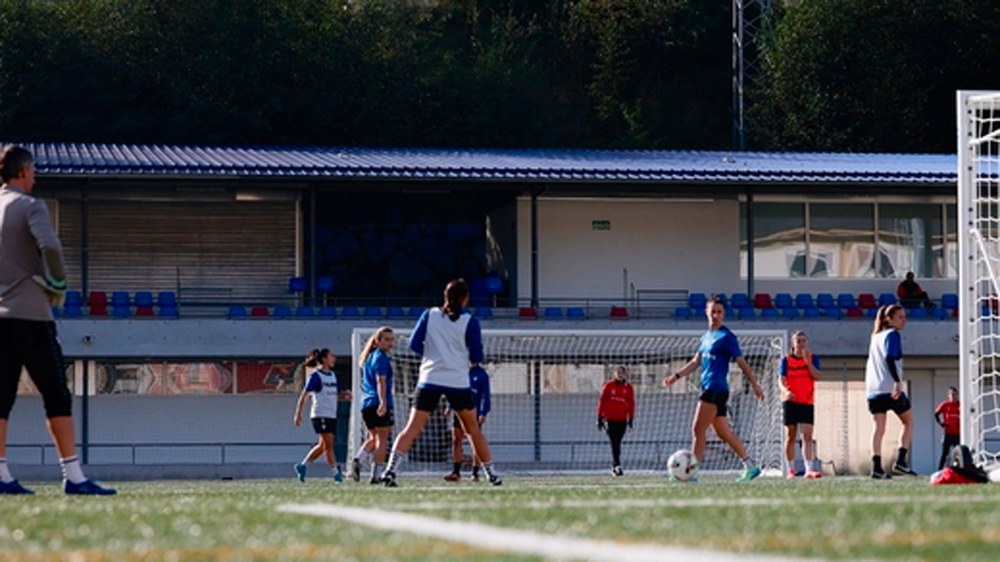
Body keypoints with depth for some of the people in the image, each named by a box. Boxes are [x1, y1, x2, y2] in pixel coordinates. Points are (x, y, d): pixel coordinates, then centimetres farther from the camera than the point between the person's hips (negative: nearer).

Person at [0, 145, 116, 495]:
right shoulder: (29, 206, -6)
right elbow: (50, 246, -22)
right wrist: (58, 286, -7)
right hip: (30, 315, -6)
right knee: (57, 397, -4)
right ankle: (73, 476, -7)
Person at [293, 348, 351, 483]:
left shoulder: (333, 375, 14)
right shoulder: (316, 376, -8)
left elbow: (336, 394, 20)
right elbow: (304, 395, -9)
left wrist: (344, 395, -3)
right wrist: (298, 414, -13)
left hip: (332, 415, 8)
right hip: (320, 415, -8)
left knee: (323, 446, 11)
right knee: (328, 444, -8)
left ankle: (302, 466, 22)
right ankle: (336, 472, -8)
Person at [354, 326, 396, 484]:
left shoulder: (370, 357, 20)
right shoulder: (381, 358, -8)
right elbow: (381, 381, -19)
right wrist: (383, 403, -28)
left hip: (366, 404, 9)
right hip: (379, 403, -9)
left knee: (374, 438, 19)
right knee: (382, 438, -3)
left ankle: (357, 460, -4)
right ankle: (376, 474, -8)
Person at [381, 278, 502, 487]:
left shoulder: (429, 315, 3)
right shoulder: (469, 322, -3)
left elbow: (414, 344, 2)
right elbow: (476, 357, -3)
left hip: (430, 379, 1)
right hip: (458, 382, -1)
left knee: (412, 428, -2)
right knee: (473, 430, 14)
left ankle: (391, 469, -18)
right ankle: (492, 473, 17)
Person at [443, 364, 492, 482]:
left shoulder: (482, 375, -3)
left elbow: (486, 396, -4)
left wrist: (484, 413, -12)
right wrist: (450, 406, 12)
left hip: (474, 412, -4)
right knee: (456, 440, -1)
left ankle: (475, 473, 5)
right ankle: (456, 472, 2)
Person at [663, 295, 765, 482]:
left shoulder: (726, 337, -6)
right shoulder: (706, 337, 18)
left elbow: (741, 362, -6)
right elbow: (696, 361, 25)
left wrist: (755, 385, -5)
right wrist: (676, 376, 17)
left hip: (716, 388, -9)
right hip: (709, 388, 9)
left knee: (698, 428, -10)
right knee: (724, 432, 9)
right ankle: (750, 465, 12)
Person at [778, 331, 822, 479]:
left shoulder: (813, 358, 5)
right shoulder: (786, 360, 4)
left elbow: (817, 376, -8)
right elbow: (781, 379, -4)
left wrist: (808, 360, -16)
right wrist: (786, 390, -24)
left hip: (807, 402, 0)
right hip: (790, 401, 0)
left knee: (807, 436, -11)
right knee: (790, 436, 5)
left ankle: (809, 469, -18)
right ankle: (791, 470, 14)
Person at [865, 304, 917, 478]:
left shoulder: (876, 336, 19)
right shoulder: (893, 335, -5)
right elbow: (890, 358, -19)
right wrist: (898, 381, -25)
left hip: (874, 389, 7)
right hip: (890, 388, -7)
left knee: (879, 427, 2)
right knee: (908, 421, 7)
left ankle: (876, 467, -8)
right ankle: (900, 461, -5)